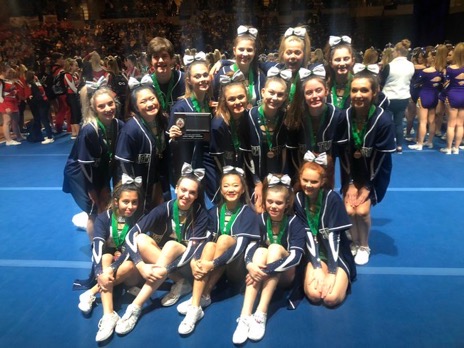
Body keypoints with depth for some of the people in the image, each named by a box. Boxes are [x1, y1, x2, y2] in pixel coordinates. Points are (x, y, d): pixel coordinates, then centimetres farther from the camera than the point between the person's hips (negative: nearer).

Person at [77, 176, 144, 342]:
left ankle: (91, 293, -23)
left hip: (131, 274, 0)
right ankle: (108, 315, -42)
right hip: (107, 264, 1)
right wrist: (100, 273, -39)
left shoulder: (139, 220, -7)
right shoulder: (104, 218, -8)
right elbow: (98, 246, -23)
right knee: (106, 256, -32)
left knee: (129, 265, -33)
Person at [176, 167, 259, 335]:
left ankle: (204, 296, -23)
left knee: (224, 239, -28)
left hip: (237, 268, -3)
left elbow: (240, 245, -23)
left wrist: (213, 264, -33)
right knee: (209, 245, -28)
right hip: (217, 272, 3)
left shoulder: (249, 214, -11)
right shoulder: (214, 211, 2)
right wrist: (194, 260, -26)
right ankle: (195, 307, -34)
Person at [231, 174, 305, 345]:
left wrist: (267, 270, -37)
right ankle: (245, 316, -41)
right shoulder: (260, 220, -5)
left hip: (285, 275, -2)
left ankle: (261, 314, -37)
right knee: (260, 251, -29)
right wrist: (250, 265, -40)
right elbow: (249, 246, -18)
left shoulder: (294, 223, -13)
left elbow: (296, 256, -26)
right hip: (263, 275, 2)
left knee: (275, 248, -30)